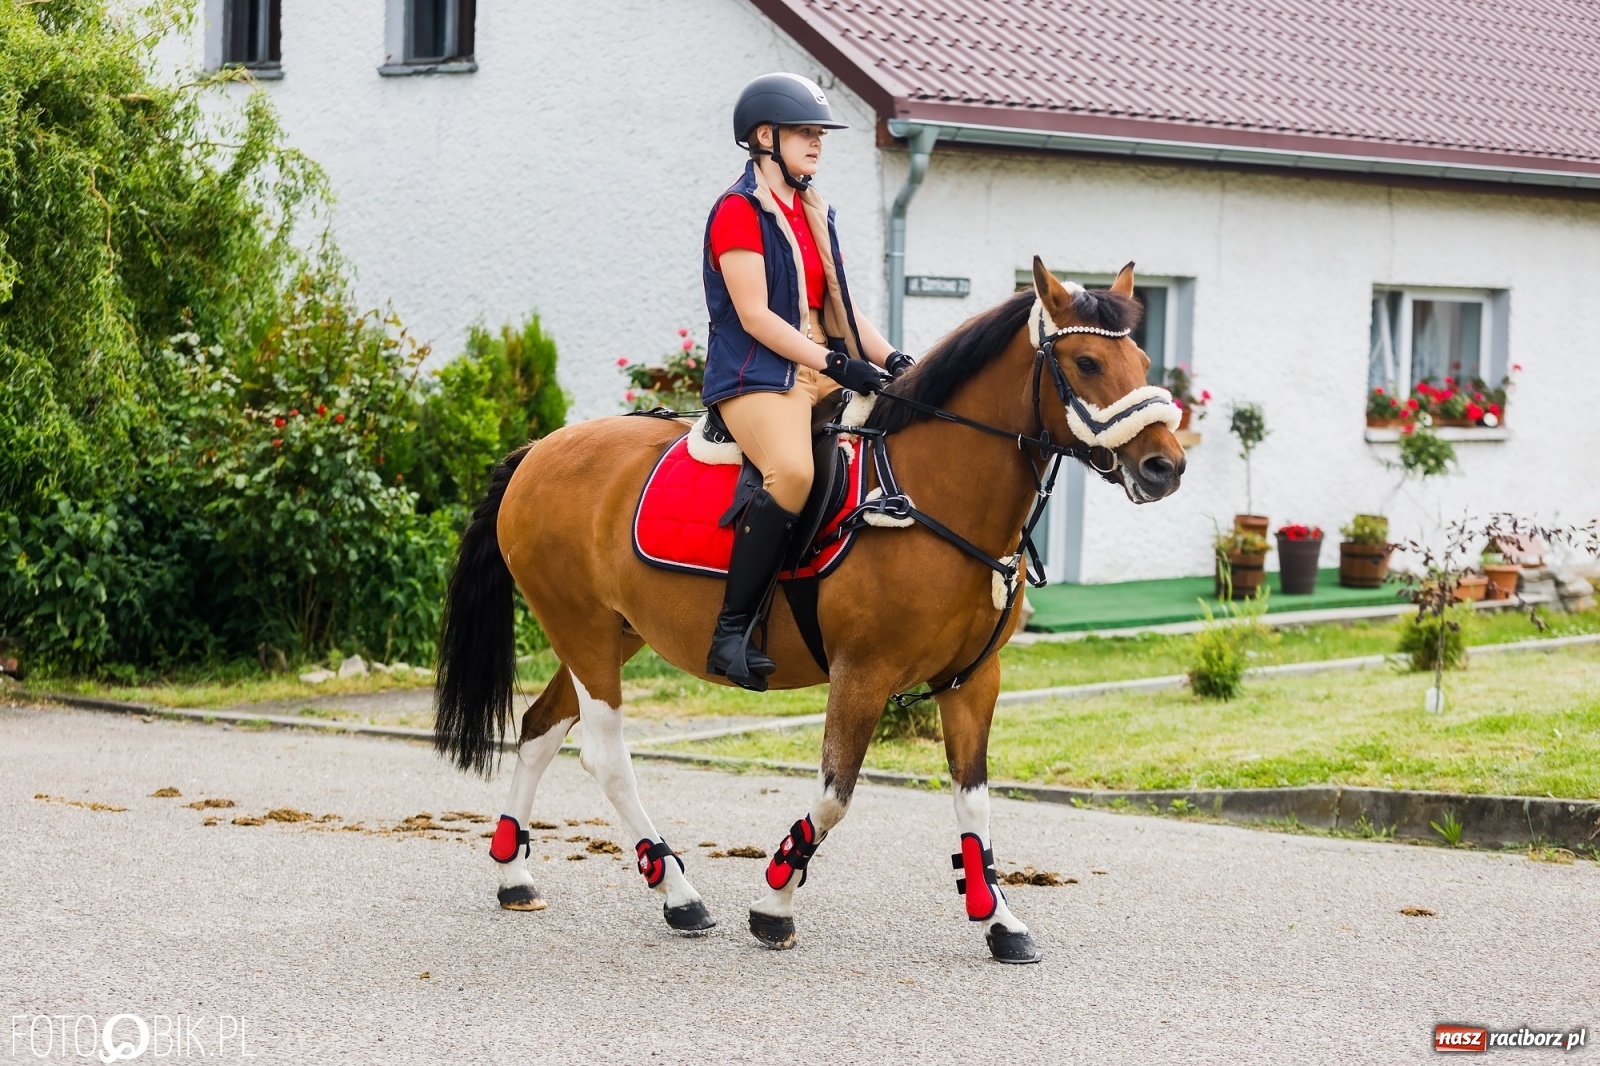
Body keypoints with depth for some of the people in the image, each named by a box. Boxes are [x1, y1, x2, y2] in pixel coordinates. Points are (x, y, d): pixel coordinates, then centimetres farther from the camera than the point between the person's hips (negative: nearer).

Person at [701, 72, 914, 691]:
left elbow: (840, 309, 20)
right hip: (755, 376, -9)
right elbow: (754, 316, -13)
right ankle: (731, 632, -31)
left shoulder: (816, 214, 20)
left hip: (820, 377, 9)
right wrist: (835, 363, -20)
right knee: (792, 472, -35)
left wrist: (892, 360, 3)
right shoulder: (740, 210, -5)